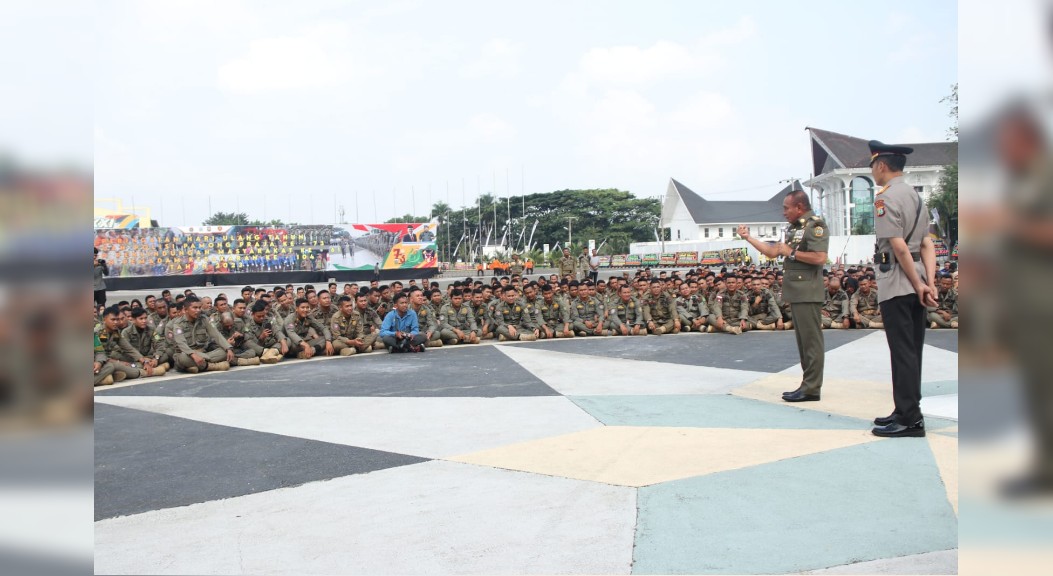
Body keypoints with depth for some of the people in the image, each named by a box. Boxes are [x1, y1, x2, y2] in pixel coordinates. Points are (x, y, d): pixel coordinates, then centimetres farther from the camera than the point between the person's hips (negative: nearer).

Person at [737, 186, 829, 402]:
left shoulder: (815, 225, -10)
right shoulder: (794, 228, 19)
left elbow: (820, 258, -21)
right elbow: (772, 252, 22)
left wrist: (791, 253, -13)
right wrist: (748, 237, 18)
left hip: (807, 293, -10)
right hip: (796, 293, 10)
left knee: (811, 340, -6)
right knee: (803, 340, 11)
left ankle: (812, 388, -4)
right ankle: (808, 385, 16)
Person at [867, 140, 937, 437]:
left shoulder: (885, 197, -12)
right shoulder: (915, 195, 15)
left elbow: (899, 246, -18)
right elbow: (927, 245, 7)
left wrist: (919, 285, -12)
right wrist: (930, 283, 0)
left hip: (896, 285, -9)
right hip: (915, 285, 9)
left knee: (902, 351, -5)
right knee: (912, 350, 13)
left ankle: (909, 419, 0)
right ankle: (908, 411, 23)